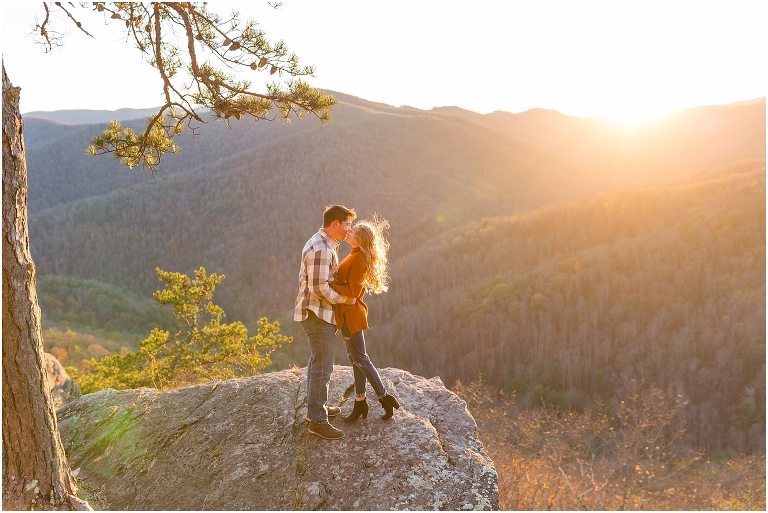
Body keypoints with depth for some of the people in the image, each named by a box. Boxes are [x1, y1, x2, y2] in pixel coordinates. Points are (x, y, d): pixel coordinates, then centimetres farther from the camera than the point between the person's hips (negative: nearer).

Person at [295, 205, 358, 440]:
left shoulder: (322, 244, 12)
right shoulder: (321, 249, -22)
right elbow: (319, 288, -25)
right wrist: (344, 299, -14)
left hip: (316, 312, 11)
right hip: (317, 314, -11)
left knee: (317, 362, 20)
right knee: (322, 367, -5)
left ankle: (315, 407, 34)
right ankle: (318, 421, 2)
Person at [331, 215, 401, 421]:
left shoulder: (359, 260, -20)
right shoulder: (355, 256, 9)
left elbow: (352, 291, -24)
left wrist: (329, 285, -23)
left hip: (350, 314, -10)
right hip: (348, 313, 10)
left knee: (360, 359, 0)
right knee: (355, 358, 14)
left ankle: (385, 398, 10)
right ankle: (360, 403, 23)